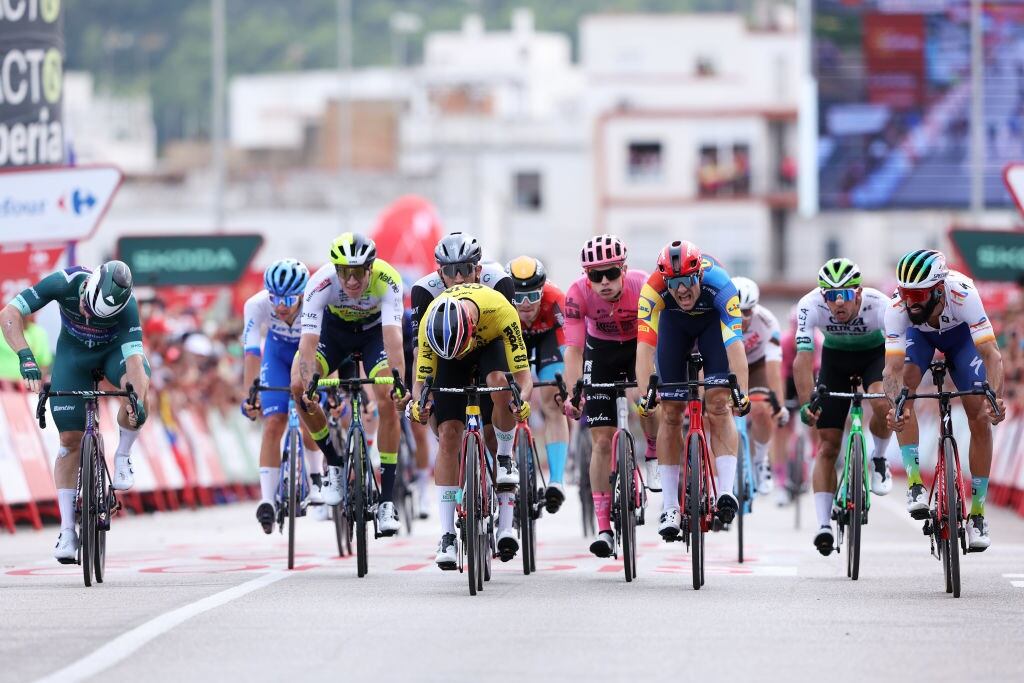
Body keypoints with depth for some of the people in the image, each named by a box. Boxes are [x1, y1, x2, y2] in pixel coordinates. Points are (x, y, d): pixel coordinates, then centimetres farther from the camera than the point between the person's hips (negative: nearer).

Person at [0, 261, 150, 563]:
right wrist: (26, 357, -51)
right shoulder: (64, 283, -34)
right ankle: (67, 531, -3)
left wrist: (138, 401, -57)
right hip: (73, 352, 0)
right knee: (70, 439, -9)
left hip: (114, 349, 0)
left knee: (138, 384, -35)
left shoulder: (127, 306, -35)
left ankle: (122, 457, -10)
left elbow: (134, 359, -40)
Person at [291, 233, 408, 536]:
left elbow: (393, 336, -45)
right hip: (334, 328, 1)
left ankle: (387, 501, -14)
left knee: (388, 401, -21)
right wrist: (306, 388, -52)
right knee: (298, 386, -22)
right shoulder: (321, 283, -34)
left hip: (374, 331, -1)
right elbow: (308, 341, -39)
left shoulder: (387, 280, -35)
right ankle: (334, 465, 0)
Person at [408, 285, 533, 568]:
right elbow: (422, 379, -26)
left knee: (500, 383, -37)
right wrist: (418, 404, -48)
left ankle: (505, 458, -11)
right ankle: (447, 535, -12)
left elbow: (523, 374, -34)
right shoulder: (430, 323, -35)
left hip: (491, 344, -1)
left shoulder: (501, 311, -39)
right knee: (448, 434, -15)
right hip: (449, 358, 1)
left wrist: (523, 401, -55)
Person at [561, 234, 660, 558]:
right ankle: (604, 529, -1)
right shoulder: (578, 295, -29)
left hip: (640, 346, -1)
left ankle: (654, 455, 0)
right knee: (601, 442, -5)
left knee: (642, 398, -33)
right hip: (601, 351, 1)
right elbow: (573, 349, -30)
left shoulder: (643, 286, -32)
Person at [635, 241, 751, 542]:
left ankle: (726, 492, -21)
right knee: (671, 412, -4)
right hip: (674, 320, 1)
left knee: (719, 405, -18)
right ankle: (669, 506, 1)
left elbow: (734, 343, -45)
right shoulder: (653, 289, -37)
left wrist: (742, 393, -55)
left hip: (713, 318, -1)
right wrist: (644, 392, -52)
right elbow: (645, 345, -41)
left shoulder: (718, 282, -40)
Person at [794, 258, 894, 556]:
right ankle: (824, 525, -5)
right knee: (828, 445, -7)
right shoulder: (810, 305, -32)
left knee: (882, 405, -32)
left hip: (875, 354, -1)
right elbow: (803, 358, -38)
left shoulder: (879, 305, -36)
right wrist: (806, 404, -50)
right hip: (835, 356, 1)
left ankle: (878, 460, -2)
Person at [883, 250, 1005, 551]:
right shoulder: (896, 308, -38)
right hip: (919, 333, 1)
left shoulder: (962, 294, -43)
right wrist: (895, 407, -60)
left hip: (960, 333, -1)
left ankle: (978, 514, 1)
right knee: (905, 386, -29)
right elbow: (893, 368, -41)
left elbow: (991, 355, -44)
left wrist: (994, 399, -60)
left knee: (980, 418, -10)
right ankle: (915, 483, -22)